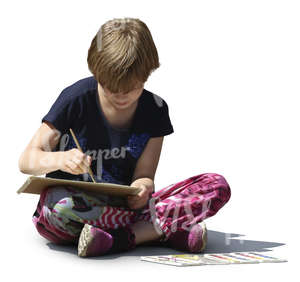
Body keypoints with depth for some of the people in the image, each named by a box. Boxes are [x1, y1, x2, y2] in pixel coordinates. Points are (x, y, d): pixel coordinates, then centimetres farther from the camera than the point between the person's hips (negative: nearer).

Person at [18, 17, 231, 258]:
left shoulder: (155, 110, 2)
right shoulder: (76, 99, -7)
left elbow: (144, 175, 2)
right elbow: (27, 161, -7)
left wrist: (143, 186, -24)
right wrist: (60, 159, -30)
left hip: (124, 206, 3)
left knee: (217, 186, -16)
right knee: (66, 206, -42)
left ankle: (118, 238, -30)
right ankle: (167, 229, -29)